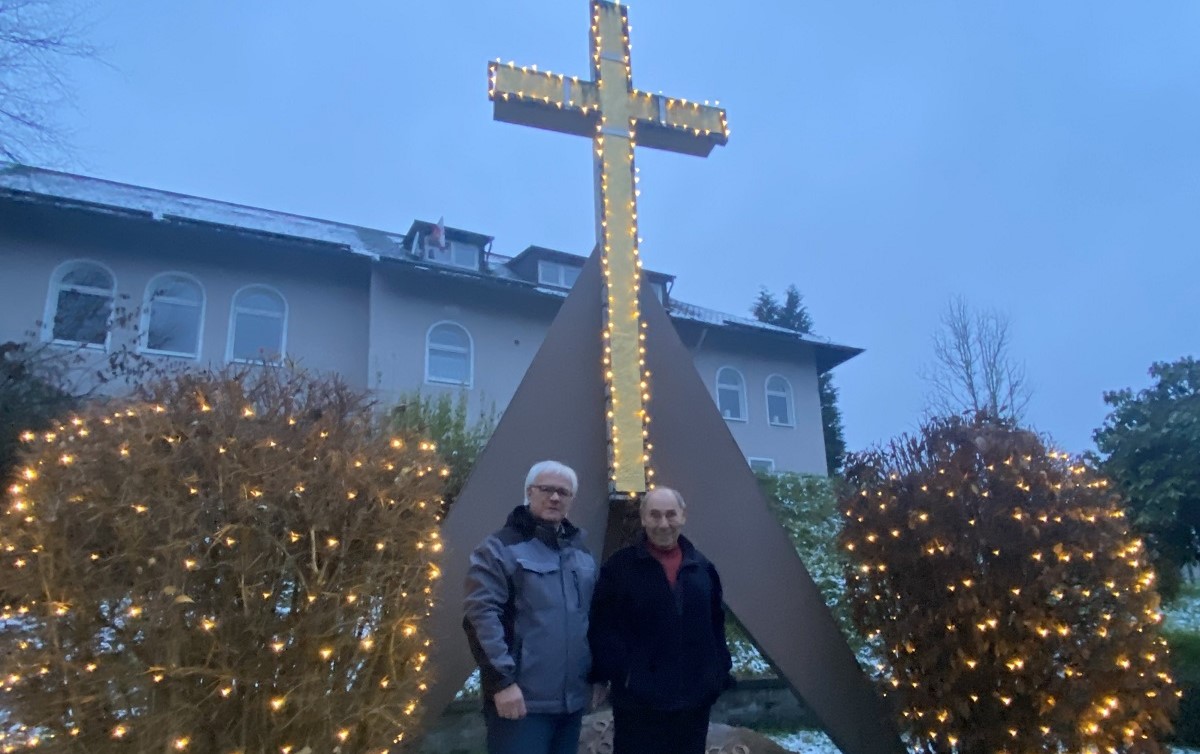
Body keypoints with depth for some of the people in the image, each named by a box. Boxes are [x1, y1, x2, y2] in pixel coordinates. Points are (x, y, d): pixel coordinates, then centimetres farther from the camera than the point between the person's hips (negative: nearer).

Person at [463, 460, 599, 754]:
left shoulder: (582, 553, 15)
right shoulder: (500, 548, -7)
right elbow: (480, 615, -16)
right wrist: (501, 681, -20)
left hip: (572, 698, 7)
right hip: (522, 699, -7)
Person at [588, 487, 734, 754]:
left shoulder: (702, 568, 7)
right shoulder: (619, 567, -6)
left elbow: (716, 625, 12)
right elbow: (602, 627, -6)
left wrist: (720, 672, 7)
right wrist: (608, 675, -12)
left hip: (694, 696, 4)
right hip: (638, 697, -4)